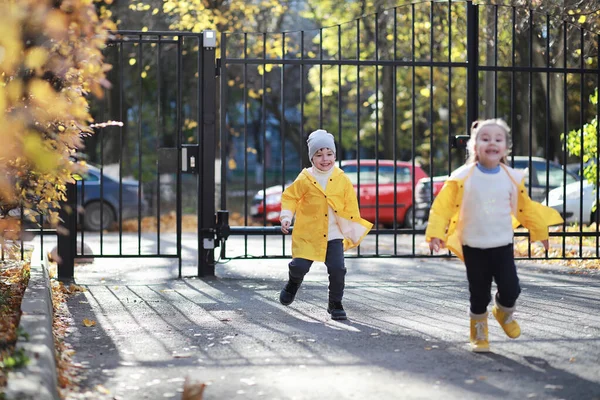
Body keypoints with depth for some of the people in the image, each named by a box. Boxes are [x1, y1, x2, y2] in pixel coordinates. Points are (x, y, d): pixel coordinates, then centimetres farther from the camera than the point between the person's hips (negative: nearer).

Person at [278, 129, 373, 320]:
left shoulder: (342, 180, 0)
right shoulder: (304, 179, -5)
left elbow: (350, 206, 7)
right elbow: (290, 197, 4)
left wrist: (353, 231, 6)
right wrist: (286, 217, -9)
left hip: (334, 235, 1)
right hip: (307, 234, -1)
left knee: (337, 269, -9)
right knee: (299, 266, -5)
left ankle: (335, 304, 12)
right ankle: (293, 283, 33)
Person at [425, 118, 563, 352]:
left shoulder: (512, 178, -2)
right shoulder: (462, 177, -10)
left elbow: (526, 208, 10)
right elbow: (443, 206, -8)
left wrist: (540, 232, 18)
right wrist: (436, 234, -15)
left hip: (502, 245, 2)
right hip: (474, 248, -2)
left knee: (511, 289, -5)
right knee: (479, 294, 2)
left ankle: (504, 313, 30)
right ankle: (479, 335, 24)